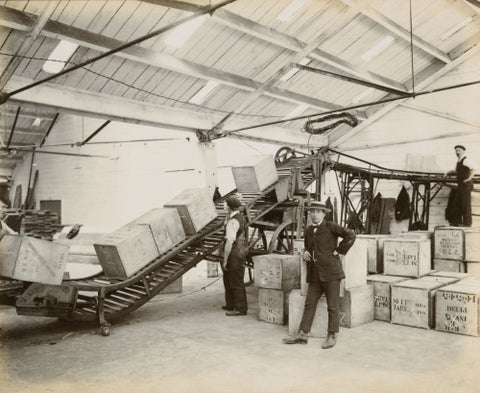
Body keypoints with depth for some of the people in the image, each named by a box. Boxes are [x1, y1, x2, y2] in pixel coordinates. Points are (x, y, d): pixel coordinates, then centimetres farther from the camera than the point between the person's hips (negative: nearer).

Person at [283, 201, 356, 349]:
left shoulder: (331, 227, -5)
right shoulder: (308, 231, 14)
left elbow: (350, 235, -13)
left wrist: (339, 250, -12)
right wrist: (305, 253, 8)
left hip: (330, 272, -6)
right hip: (314, 274, 6)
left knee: (333, 306, 2)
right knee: (309, 304, 5)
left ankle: (332, 336, 12)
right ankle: (302, 334, 9)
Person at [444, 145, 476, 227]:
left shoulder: (465, 160, -14)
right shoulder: (459, 161, 15)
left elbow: (474, 166, -31)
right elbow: (456, 171, 32)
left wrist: (470, 177, -26)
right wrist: (448, 173, 17)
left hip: (466, 185, -10)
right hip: (460, 185, 10)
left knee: (466, 204, -3)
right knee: (457, 202, 12)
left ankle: (467, 223, 4)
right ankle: (457, 221, 20)